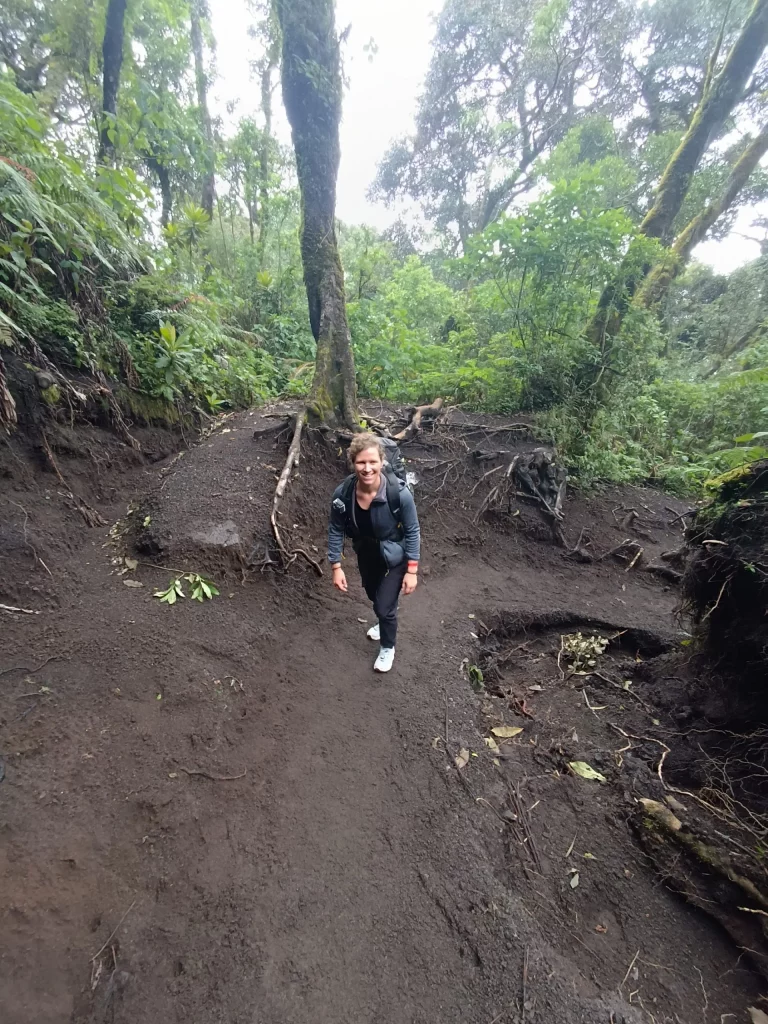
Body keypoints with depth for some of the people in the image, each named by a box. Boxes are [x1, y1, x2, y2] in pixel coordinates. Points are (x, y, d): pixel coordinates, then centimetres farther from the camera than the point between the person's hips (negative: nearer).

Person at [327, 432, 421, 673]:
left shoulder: (399, 493, -33)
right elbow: (336, 531, -10)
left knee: (385, 605, 4)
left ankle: (387, 647, 37)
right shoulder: (342, 493, -26)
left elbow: (412, 531, -19)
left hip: (395, 558, -4)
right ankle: (385, 622, 63)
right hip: (366, 554, 4)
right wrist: (336, 567, -8)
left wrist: (412, 570, -16)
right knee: (374, 596, 27)